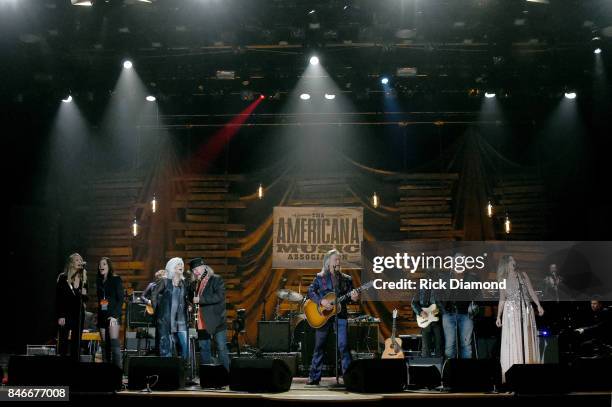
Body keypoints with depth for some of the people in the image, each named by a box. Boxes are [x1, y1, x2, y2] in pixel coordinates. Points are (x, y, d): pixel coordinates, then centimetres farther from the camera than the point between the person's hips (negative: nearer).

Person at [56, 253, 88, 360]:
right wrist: (60, 316, -12)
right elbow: (58, 299, -6)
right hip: (65, 314, -4)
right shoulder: (63, 278, -4)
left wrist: (84, 294, -7)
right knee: (63, 342, -3)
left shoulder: (83, 279, 9)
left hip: (79, 315, 4)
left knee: (76, 343, 4)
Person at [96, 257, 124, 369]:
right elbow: (99, 300, 17)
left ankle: (118, 367, -21)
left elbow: (120, 299, -5)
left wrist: (115, 315, -15)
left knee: (114, 342, -17)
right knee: (105, 344, 3)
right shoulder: (99, 282, 16)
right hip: (102, 315, 5)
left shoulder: (116, 280, 0)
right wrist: (98, 316, 6)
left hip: (113, 315, -5)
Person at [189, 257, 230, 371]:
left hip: (216, 322, -6)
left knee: (222, 349, -4)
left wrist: (200, 299, -19)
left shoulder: (216, 280, -5)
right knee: (204, 350, 10)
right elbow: (191, 299, 29)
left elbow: (219, 296, -18)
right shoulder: (195, 284, 15)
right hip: (201, 323, 6)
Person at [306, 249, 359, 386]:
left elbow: (351, 296, 11)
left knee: (343, 346, -9)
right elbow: (310, 291, -3)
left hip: (340, 314, 0)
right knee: (319, 346, 3)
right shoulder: (320, 277, 7)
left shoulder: (346, 279, 12)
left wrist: (354, 298, -13)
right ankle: (315, 377, 10)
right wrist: (321, 301, -17)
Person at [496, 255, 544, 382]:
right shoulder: (503, 280, 7)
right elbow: (502, 300, 11)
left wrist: (538, 305, -8)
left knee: (528, 340, 1)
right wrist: (498, 316, 6)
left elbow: (531, 291, 4)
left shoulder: (523, 275, 8)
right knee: (513, 341, -4)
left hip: (526, 311, 2)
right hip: (511, 312, -1)